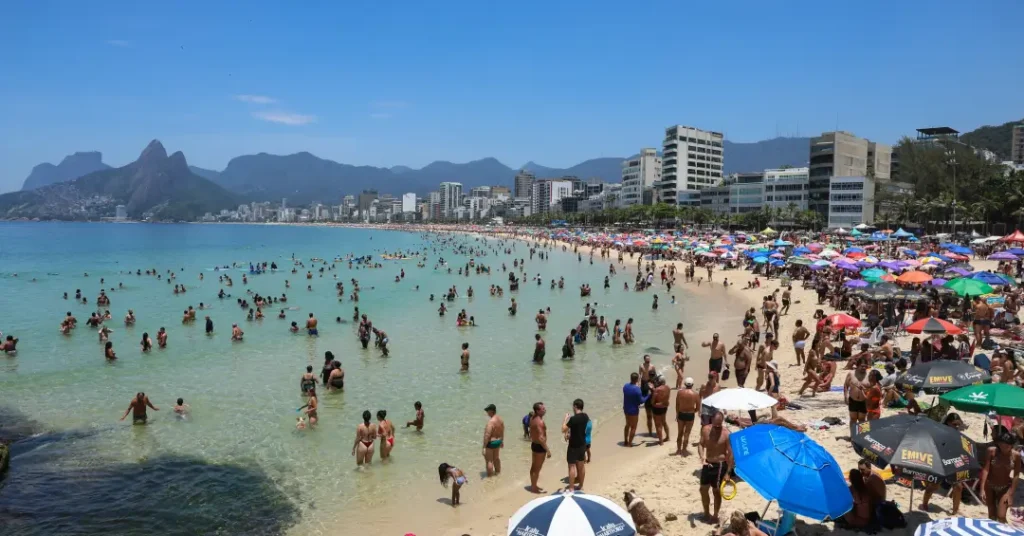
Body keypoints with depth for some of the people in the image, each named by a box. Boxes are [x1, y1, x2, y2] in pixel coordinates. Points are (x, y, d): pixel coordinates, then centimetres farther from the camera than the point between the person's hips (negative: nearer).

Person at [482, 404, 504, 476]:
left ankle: (490, 476, 12)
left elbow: (487, 435, -27)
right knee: (496, 458, 26)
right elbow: (502, 432, 12)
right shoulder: (500, 420, 0)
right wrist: (502, 441, 25)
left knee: (489, 460, 5)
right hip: (498, 441, 9)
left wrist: (484, 447, -23)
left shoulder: (491, 422, -27)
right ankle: (498, 472, 42)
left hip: (491, 442, -9)